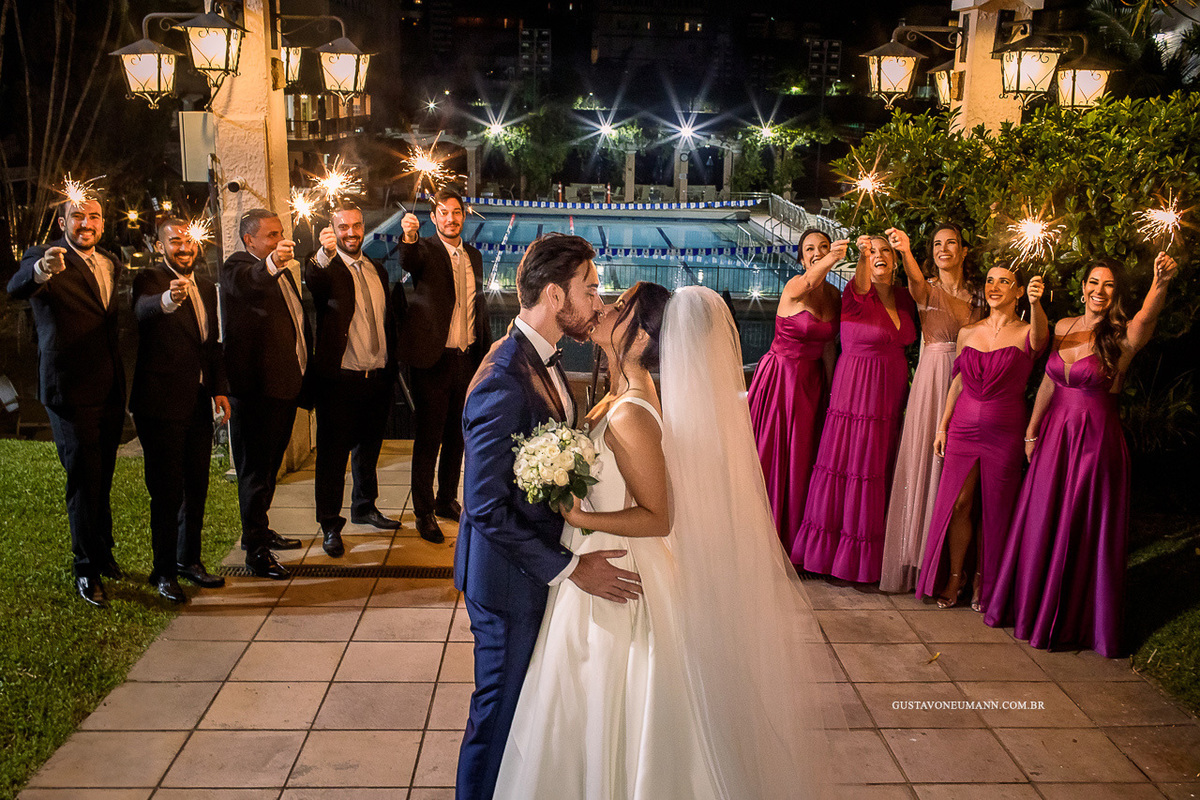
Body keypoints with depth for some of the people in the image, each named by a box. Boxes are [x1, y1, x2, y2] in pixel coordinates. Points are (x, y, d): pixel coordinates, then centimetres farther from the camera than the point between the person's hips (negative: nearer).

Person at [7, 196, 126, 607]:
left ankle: (103, 554, 34)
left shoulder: (111, 265, 12)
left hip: (110, 390, 6)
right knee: (84, 479, -2)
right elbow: (17, 288, -30)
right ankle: (87, 570, 11)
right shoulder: (45, 257, -8)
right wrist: (40, 271, -53)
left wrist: (124, 384, 12)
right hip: (71, 390, -6)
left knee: (102, 477, 18)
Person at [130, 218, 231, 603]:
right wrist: (168, 300, -56)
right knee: (167, 490, -1)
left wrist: (219, 388, 8)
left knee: (197, 485, 15)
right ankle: (164, 571, 11)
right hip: (162, 402, -7)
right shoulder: (150, 278, -9)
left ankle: (189, 560, 29)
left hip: (199, 401, 7)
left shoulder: (205, 286, 12)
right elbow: (142, 308, -34)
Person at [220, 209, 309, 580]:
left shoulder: (283, 272, 18)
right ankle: (256, 550, 2)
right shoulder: (236, 268, -10)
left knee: (269, 464, 20)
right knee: (255, 469, -3)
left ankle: (260, 531, 34)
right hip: (255, 388, -9)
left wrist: (306, 367, 24)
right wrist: (271, 264, -56)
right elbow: (248, 282, -36)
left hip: (285, 384, 9)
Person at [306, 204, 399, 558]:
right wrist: (323, 256, -53)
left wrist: (391, 366, 14)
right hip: (340, 379, -6)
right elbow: (314, 285, -32)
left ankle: (364, 507, 36)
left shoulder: (377, 270, 13)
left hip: (378, 378, 6)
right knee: (333, 452, 2)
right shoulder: (326, 269, -7)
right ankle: (330, 525, 12)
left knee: (369, 447, 19)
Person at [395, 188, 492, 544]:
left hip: (467, 359, 6)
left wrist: (487, 352, 14)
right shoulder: (425, 250, -7)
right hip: (434, 359, -6)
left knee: (456, 433, 16)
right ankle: (424, 513, 13)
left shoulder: (473, 256, 12)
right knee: (428, 437, 1)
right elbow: (408, 261, -32)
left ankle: (447, 500, 32)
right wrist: (409, 236, -54)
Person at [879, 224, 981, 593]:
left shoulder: (976, 294, 13)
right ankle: (917, 555, 5)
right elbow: (916, 281, -24)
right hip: (932, 377, -3)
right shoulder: (927, 289, 3)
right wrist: (904, 252, -42)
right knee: (925, 454, -5)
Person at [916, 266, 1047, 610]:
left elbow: (1040, 337, -30)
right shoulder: (968, 332, 7)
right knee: (957, 503, 2)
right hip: (964, 426, 3)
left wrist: (1036, 303, -51)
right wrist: (942, 426, 9)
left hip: (1005, 432, -3)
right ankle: (954, 577, 17)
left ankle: (983, 581, 22)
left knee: (994, 508, 6)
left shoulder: (1026, 333, -5)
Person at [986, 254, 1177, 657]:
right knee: (1042, 525, 13)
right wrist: (1031, 432, 13)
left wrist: (1161, 282, -54)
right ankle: (1034, 608, 30)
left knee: (1086, 530, 5)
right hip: (1054, 432, 5)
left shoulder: (1122, 338, -11)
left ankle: (1079, 620, 22)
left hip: (1096, 439, -5)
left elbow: (1147, 317, -34)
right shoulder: (1063, 328, 5)